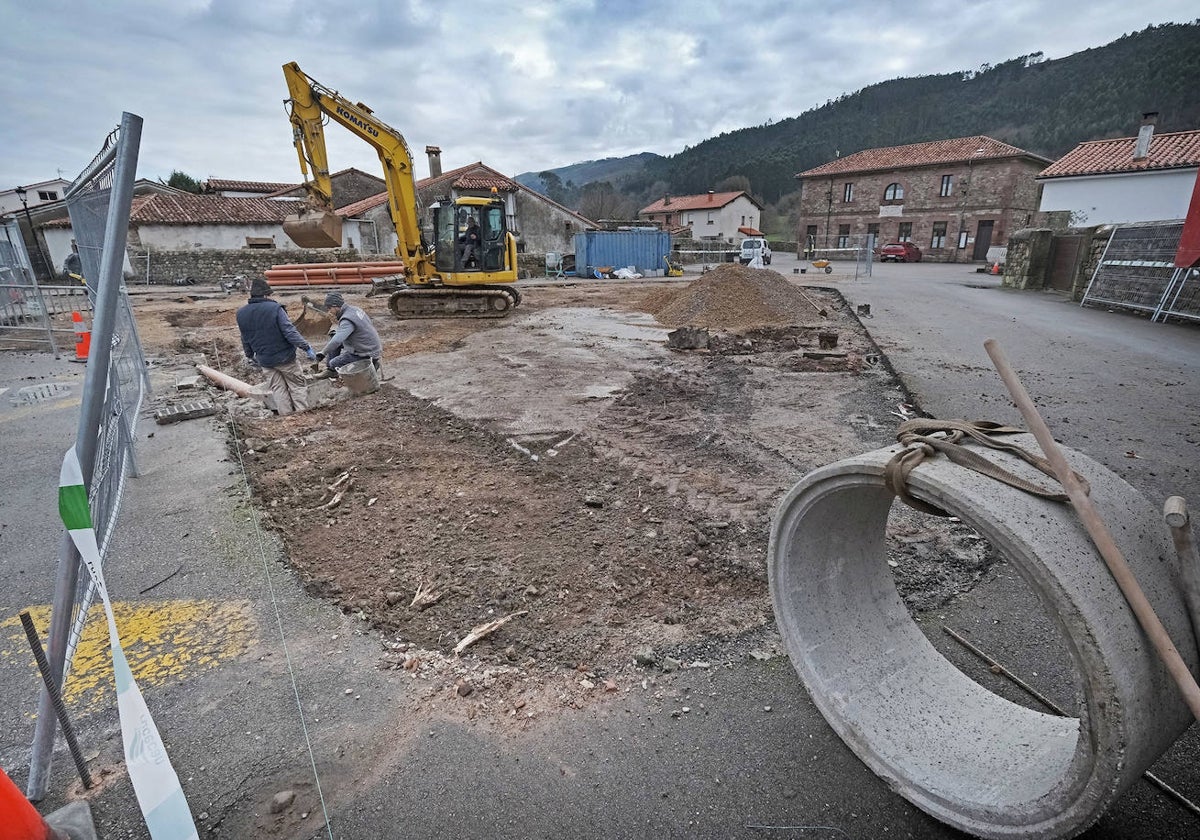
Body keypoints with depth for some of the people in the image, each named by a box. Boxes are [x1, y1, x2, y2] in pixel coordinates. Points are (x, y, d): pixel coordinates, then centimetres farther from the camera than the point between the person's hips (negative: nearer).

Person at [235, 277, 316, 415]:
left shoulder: (241, 314, 3)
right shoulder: (274, 308, -17)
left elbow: (245, 340, 12)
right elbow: (290, 331, -21)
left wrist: (251, 356, 26)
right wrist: (306, 347, -15)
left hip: (265, 360, 5)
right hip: (285, 357, -5)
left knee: (278, 389, 13)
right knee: (297, 385, 8)